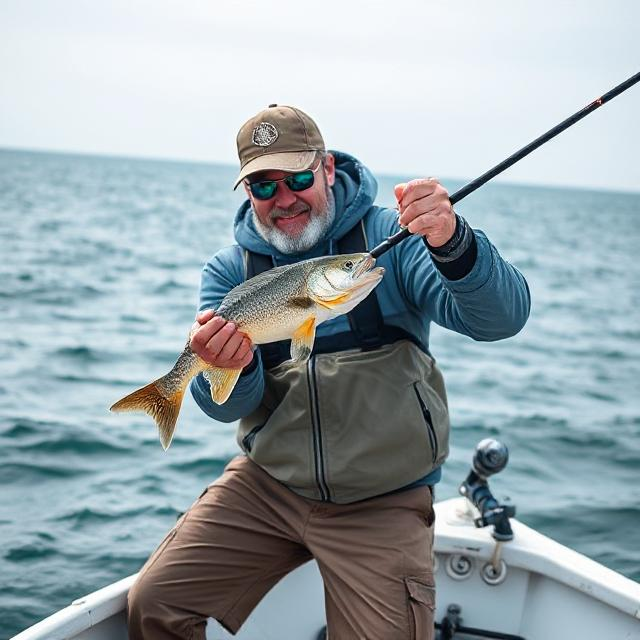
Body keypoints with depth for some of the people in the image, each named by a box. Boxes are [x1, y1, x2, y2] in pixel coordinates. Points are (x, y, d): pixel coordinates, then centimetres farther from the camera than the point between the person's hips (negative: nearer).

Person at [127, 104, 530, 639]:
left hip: (382, 502, -2)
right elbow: (231, 406, -7)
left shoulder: (392, 236, -7)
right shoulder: (229, 270, 2)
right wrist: (231, 366, -31)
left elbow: (502, 318, -20)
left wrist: (452, 243, -40)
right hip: (267, 484, 3)